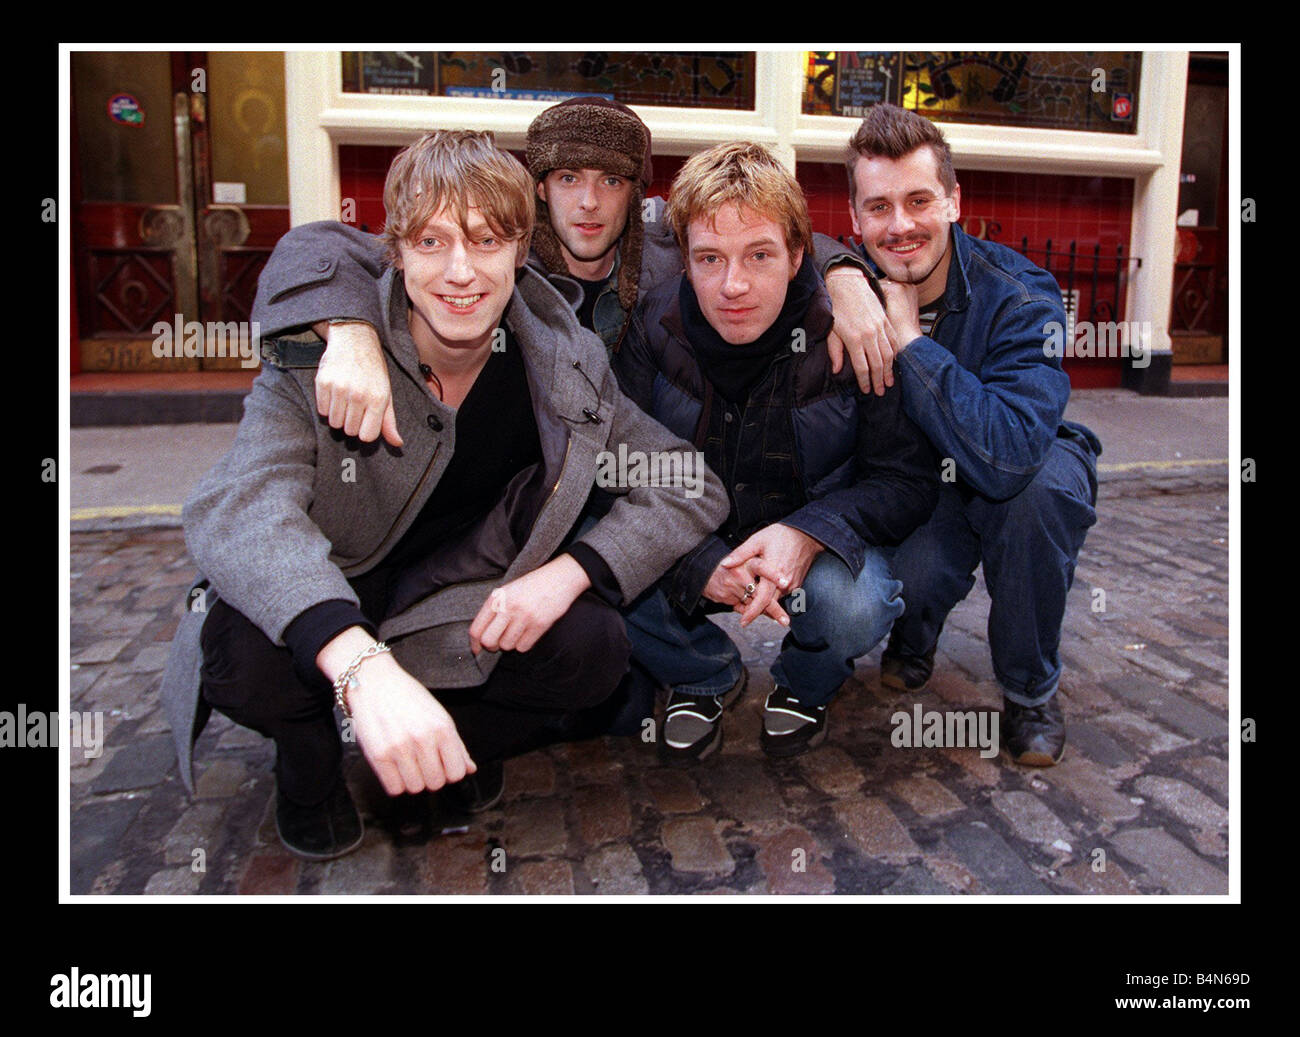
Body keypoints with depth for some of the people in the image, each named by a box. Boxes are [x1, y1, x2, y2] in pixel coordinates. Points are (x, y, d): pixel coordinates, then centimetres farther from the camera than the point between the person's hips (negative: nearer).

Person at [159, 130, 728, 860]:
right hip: (315, 616, -1)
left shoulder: (568, 365, -12)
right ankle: (309, 755, 4)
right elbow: (240, 506, -36)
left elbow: (691, 485, -10)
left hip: (461, 622, 2)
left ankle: (459, 741, 7)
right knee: (243, 653, -33)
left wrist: (571, 570, -28)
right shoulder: (317, 360, -20)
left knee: (593, 648, -25)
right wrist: (361, 665, -54)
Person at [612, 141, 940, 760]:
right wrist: (703, 562, -32)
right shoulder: (654, 329, -12)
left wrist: (810, 532, -33)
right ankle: (705, 677, 8)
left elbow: (907, 478, -14)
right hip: (693, 550, 2)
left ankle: (805, 686, 7)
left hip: (819, 548, -1)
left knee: (853, 604, -34)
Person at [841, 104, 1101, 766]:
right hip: (908, 482, 1)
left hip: (1024, 482, -1)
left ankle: (1030, 688, -11)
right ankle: (913, 636, 11)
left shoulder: (1021, 298, -28)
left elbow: (1009, 455, -41)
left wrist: (909, 337, -38)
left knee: (1044, 480, -37)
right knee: (912, 575, -32)